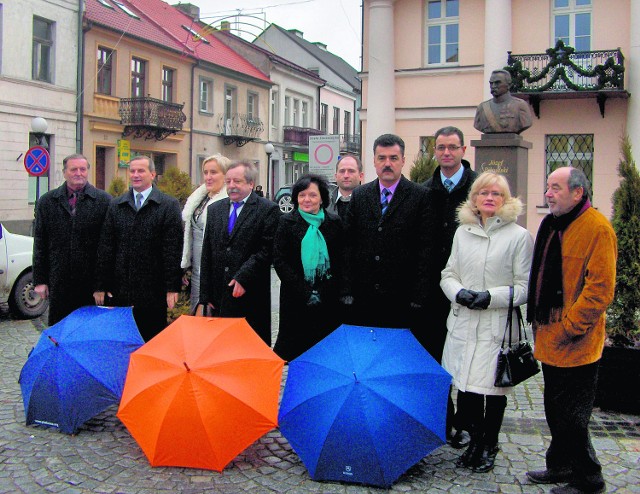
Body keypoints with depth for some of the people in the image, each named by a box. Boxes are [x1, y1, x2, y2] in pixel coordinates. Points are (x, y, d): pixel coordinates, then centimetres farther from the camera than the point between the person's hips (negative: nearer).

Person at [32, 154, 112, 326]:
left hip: (92, 280, -2)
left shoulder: (104, 200, 1)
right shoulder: (47, 202, 9)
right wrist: (39, 280, 4)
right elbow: (39, 244, 9)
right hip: (59, 281, 2)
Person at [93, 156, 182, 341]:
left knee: (152, 338, 5)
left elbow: (173, 249, -5)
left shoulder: (169, 205, 0)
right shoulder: (116, 206, 10)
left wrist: (172, 287, -10)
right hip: (119, 289, 3)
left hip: (153, 290, -3)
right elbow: (105, 248, 8)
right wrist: (101, 286, 3)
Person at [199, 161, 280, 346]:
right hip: (220, 296, 5)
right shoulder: (214, 209, 14)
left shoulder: (268, 209, -2)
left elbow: (267, 249, -9)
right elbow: (207, 254, 14)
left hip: (251, 296, -4)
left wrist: (242, 278, -16)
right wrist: (206, 294, 9)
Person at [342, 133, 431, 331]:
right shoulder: (359, 195, 10)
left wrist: (418, 295, -9)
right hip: (362, 298, 3)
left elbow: (425, 247, -4)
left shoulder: (420, 196, -1)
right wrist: (346, 290, 1)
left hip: (402, 300, -3)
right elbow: (348, 244, 8)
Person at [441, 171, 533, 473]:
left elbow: (526, 287, -3)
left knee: (494, 389, 6)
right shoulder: (462, 232, 11)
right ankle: (474, 441, 27)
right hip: (462, 324, 3)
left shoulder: (519, 236, -2)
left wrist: (491, 296, -16)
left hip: (497, 327, -3)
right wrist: (458, 292, -8)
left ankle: (489, 446, 27)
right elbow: (448, 274, 14)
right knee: (464, 386, 6)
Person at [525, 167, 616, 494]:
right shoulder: (551, 224, 12)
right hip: (550, 339, 9)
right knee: (555, 410, 19)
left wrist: (569, 326, -18)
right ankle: (561, 467, 34)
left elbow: (600, 288, -20)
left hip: (576, 344, -9)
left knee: (571, 416, 0)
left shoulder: (597, 228, -15)